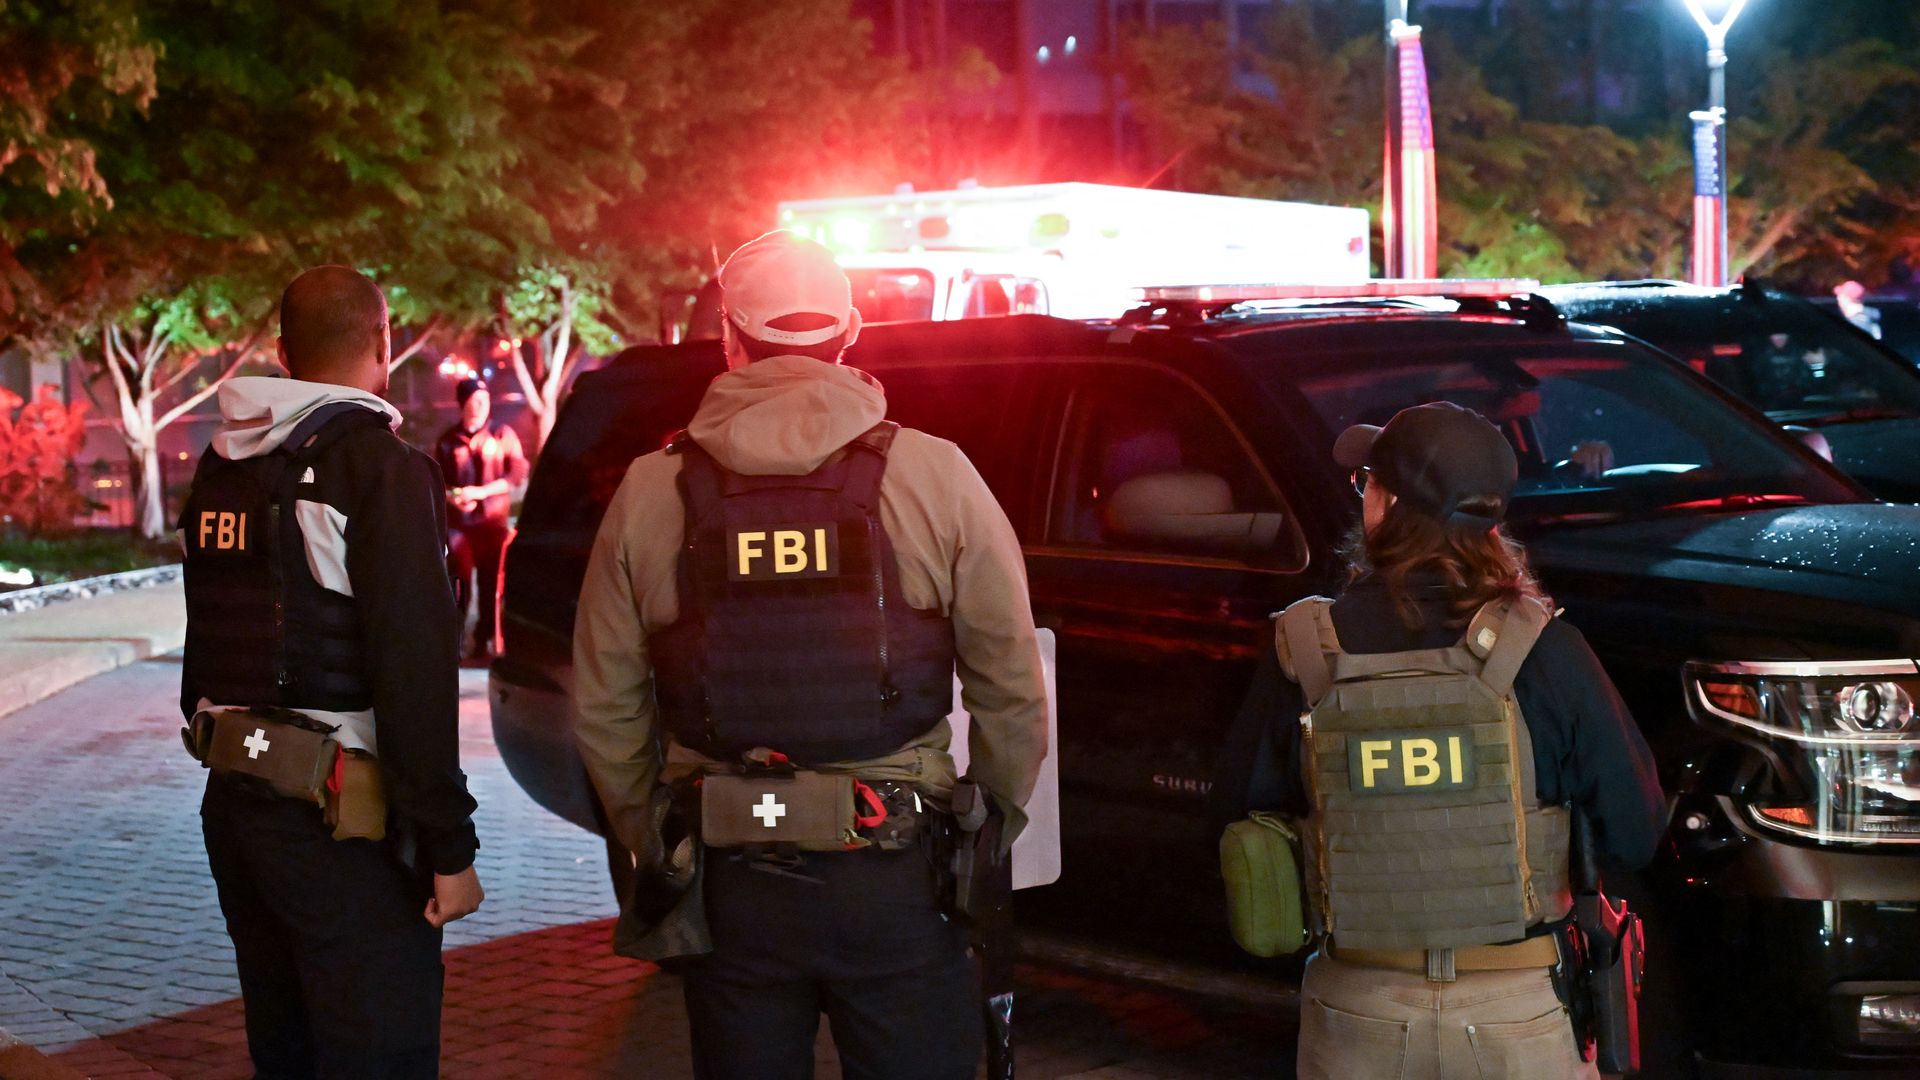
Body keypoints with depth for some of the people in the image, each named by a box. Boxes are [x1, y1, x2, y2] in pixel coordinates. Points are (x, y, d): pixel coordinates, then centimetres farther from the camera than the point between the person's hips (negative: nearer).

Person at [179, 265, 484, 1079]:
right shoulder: (380, 467, -13)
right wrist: (449, 845, -16)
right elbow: (415, 668, -19)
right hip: (339, 822, -8)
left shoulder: (221, 470, 10)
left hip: (232, 801, 8)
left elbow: (207, 645, 16)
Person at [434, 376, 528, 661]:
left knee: (490, 583, 1)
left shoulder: (502, 434, 4)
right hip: (458, 522, 0)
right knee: (458, 580, -5)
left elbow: (518, 473, -3)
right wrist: (452, 496, -9)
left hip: (492, 520, 0)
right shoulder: (448, 440, 8)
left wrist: (481, 491, -13)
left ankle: (483, 640, 10)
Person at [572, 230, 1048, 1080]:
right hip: (895, 878, -1)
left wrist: (651, 846, 14)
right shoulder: (935, 476, -6)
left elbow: (604, 708, 1)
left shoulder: (650, 493, -2)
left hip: (727, 886, 1)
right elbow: (1011, 684, -4)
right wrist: (996, 820, 11)